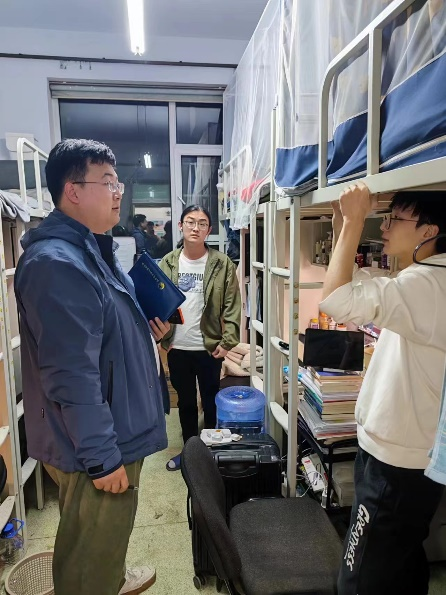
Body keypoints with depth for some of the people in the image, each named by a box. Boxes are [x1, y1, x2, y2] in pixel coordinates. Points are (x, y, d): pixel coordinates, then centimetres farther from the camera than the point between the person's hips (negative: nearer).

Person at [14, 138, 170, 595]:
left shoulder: (91, 248, 9)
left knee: (108, 535, 31)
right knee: (91, 548, 13)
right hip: (95, 446, -10)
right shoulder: (57, 263, -25)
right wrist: (102, 458, -22)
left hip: (116, 432, 10)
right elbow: (72, 377, -28)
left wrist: (146, 329, 3)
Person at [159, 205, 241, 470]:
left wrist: (227, 342, -13)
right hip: (177, 348, 3)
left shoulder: (222, 264, -6)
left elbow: (232, 306, -7)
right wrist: (162, 337, -3)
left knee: (211, 402, 12)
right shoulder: (168, 263, 2)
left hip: (209, 347, -3)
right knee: (186, 402, 18)